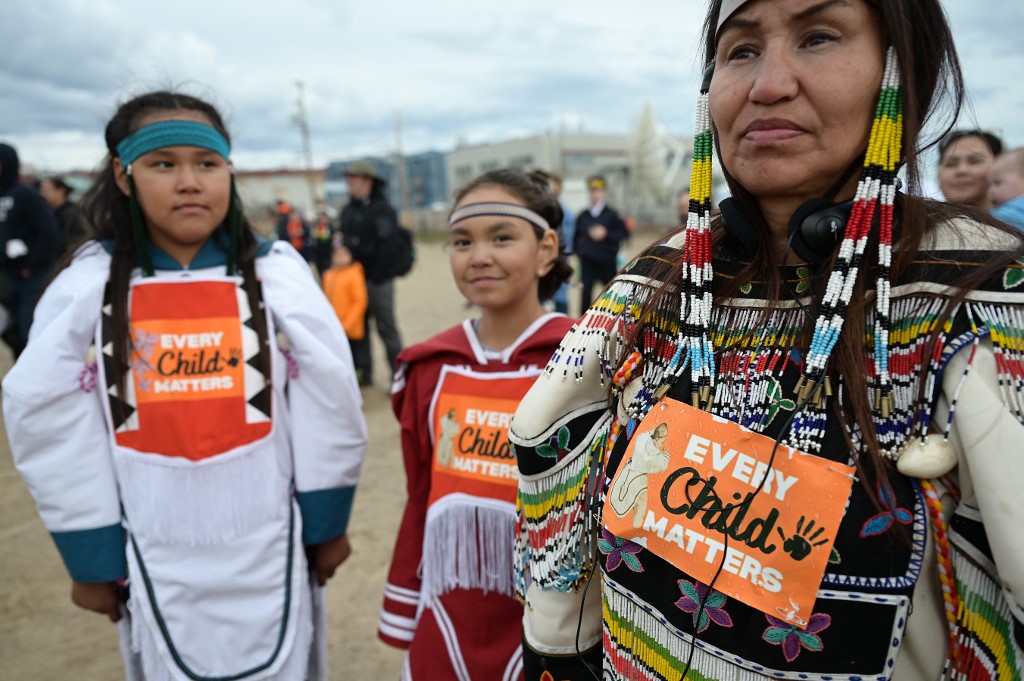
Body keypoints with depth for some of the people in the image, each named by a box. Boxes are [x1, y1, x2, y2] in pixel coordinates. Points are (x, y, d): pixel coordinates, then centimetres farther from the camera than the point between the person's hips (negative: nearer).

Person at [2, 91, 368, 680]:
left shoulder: (277, 274, -9)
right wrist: (90, 556, 2)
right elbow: (48, 423, -1)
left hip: (269, 552, 0)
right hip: (155, 562, 1)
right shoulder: (87, 287, -6)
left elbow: (328, 406, -4)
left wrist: (327, 523, 2)